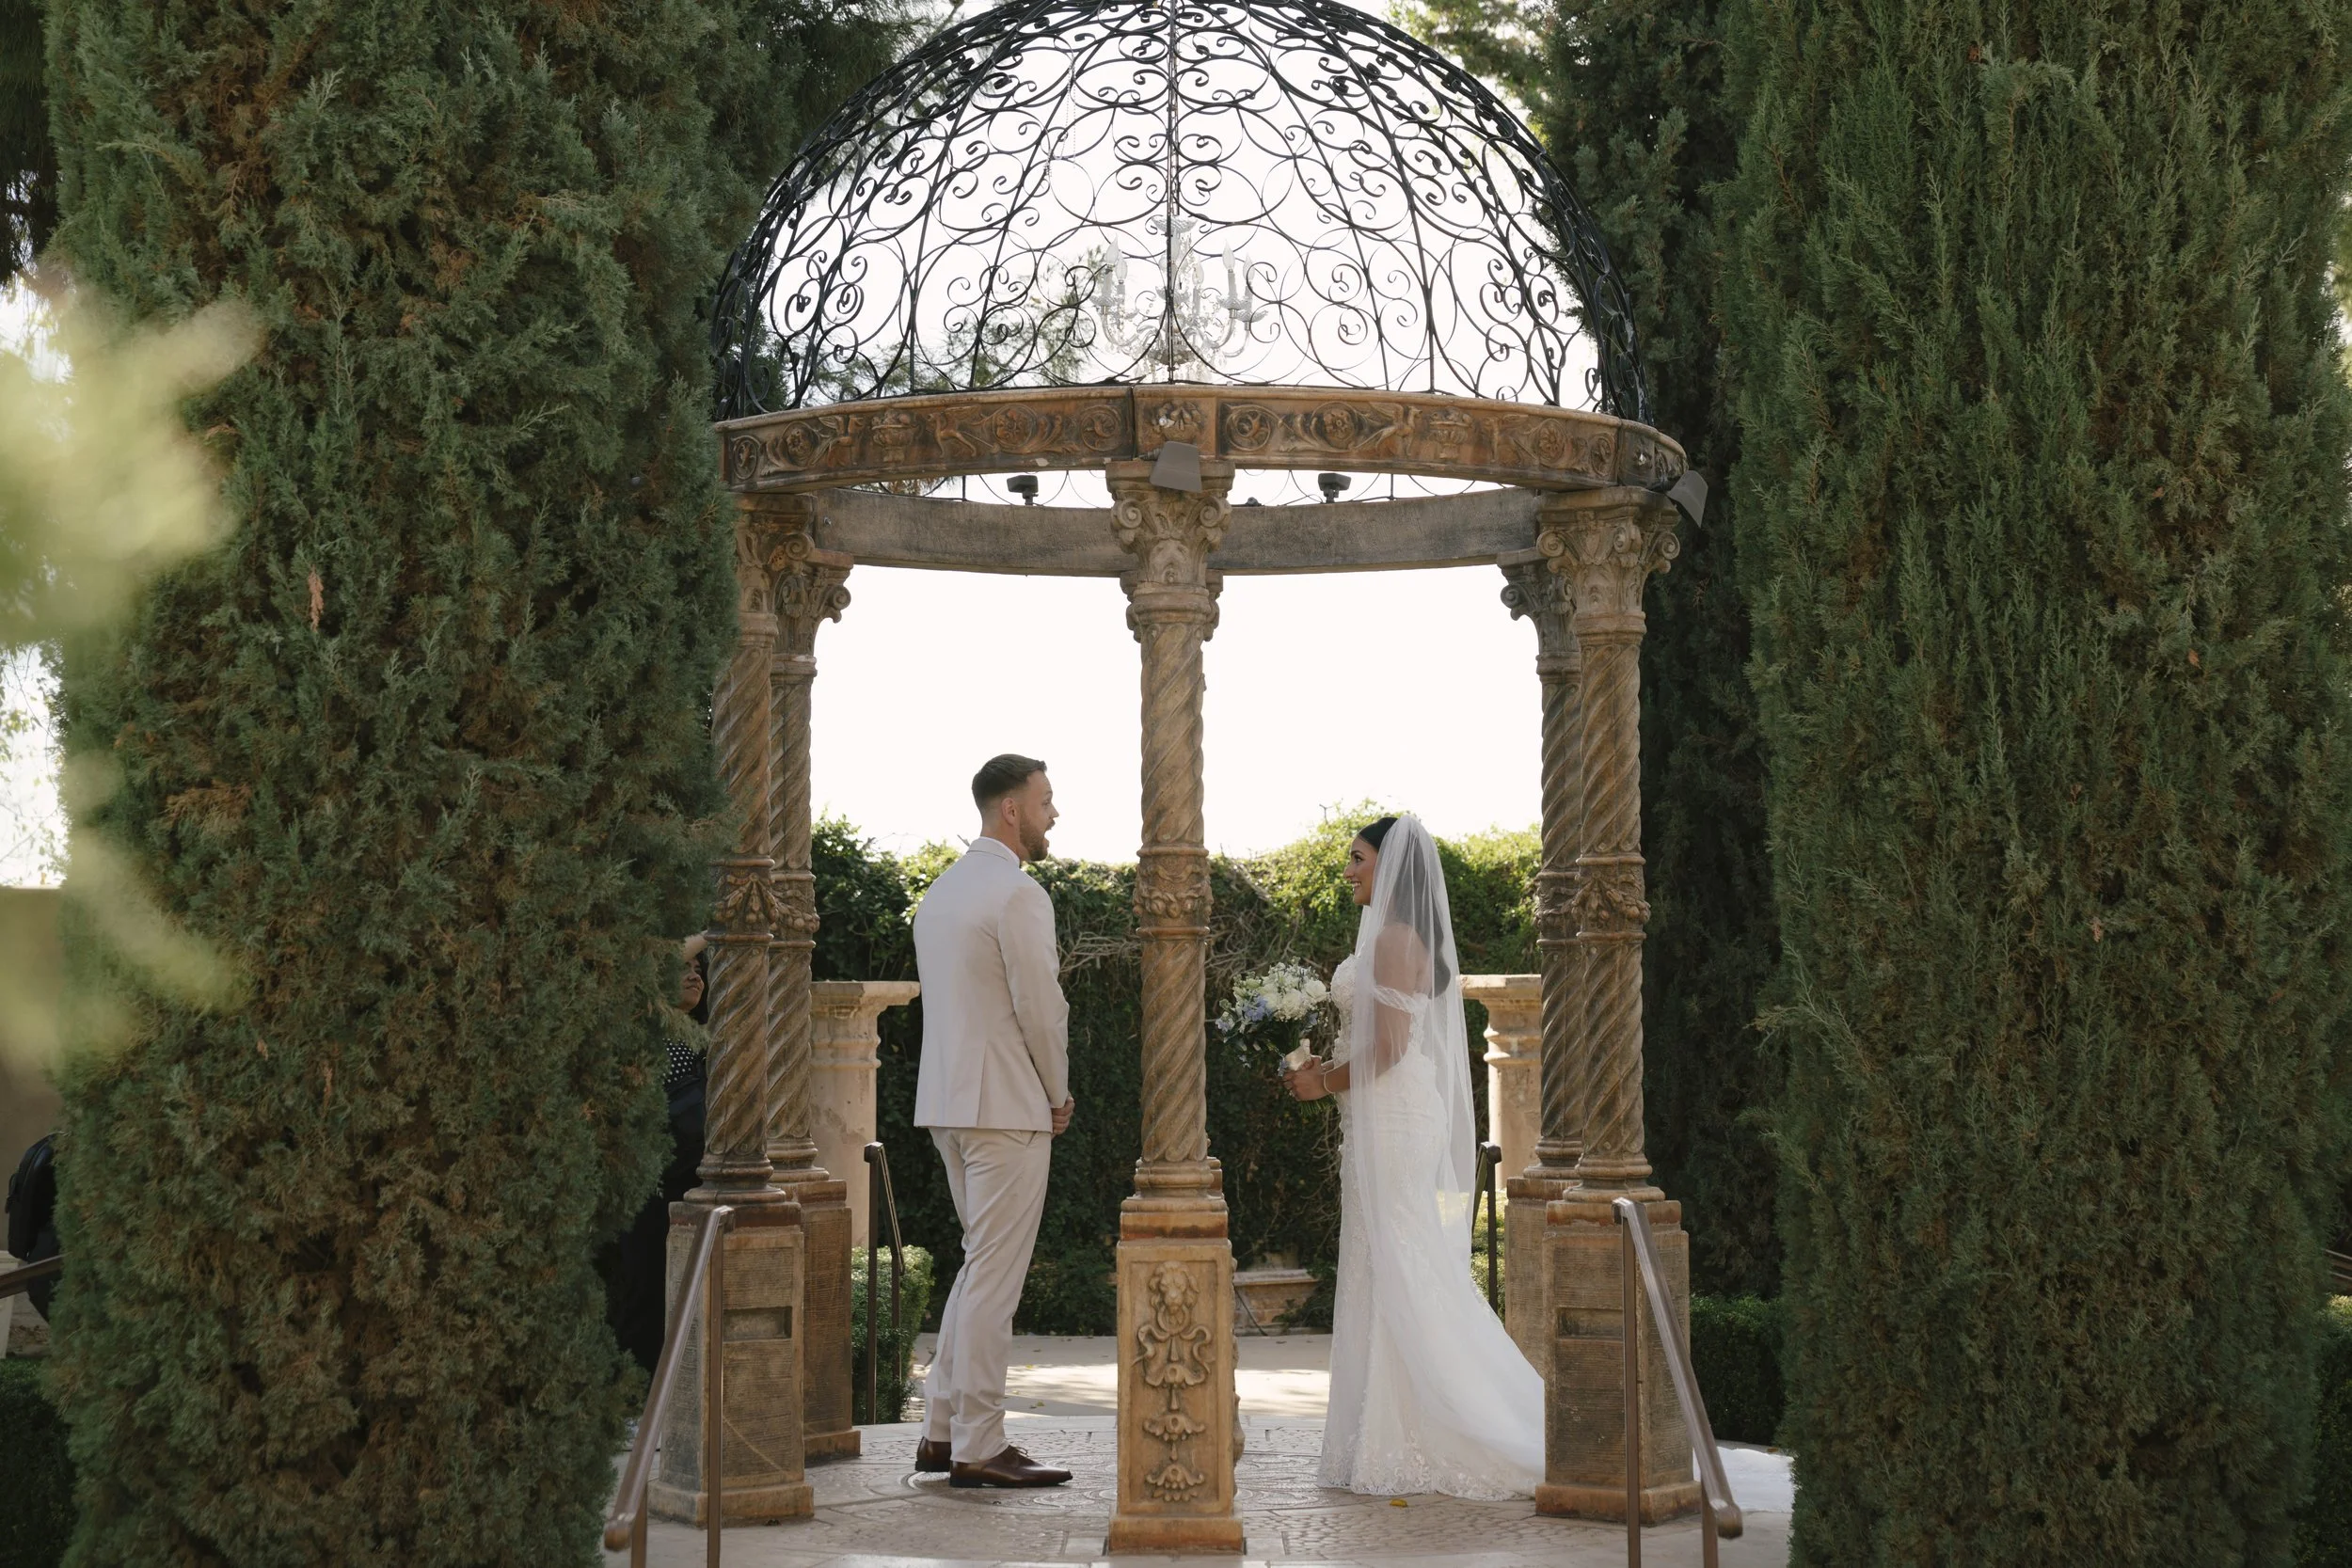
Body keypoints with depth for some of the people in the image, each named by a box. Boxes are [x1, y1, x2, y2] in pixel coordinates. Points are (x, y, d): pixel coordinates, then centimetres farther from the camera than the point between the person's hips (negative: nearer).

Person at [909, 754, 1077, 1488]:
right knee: (995, 1275, -4)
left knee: (982, 1264, 18)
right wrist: (1059, 1095, -3)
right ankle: (978, 1448, 0)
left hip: (948, 1099, 9)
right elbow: (1041, 1007, -16)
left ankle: (942, 1430, 20)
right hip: (1005, 1106, -9)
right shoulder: (1018, 894, -14)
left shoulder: (941, 890, 15)